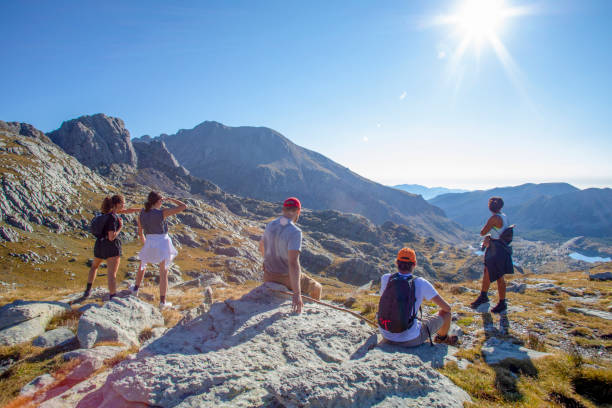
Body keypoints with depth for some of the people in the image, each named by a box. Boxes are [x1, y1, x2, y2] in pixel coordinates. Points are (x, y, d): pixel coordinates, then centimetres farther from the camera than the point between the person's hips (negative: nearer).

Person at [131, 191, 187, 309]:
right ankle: (162, 301, 5)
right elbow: (184, 206, -14)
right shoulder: (162, 212, -16)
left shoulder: (141, 213, -1)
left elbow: (140, 231, 12)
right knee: (163, 273, 4)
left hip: (149, 243, 4)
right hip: (162, 243, -4)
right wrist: (170, 199, -2)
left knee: (143, 264, 32)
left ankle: (135, 289, 48)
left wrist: (143, 242, 29)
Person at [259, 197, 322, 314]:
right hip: (287, 278, -6)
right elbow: (293, 263, -35)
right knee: (317, 288, 20)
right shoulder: (295, 232, -26)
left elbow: (261, 245, 17)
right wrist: (297, 294, -37)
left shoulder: (270, 225, -3)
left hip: (269, 277, 6)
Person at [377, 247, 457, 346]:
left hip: (386, 337, 3)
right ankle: (442, 337, 47)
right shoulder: (421, 283, -12)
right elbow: (447, 307, -3)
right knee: (445, 313, 15)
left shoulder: (385, 278, -6)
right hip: (411, 340, -3)